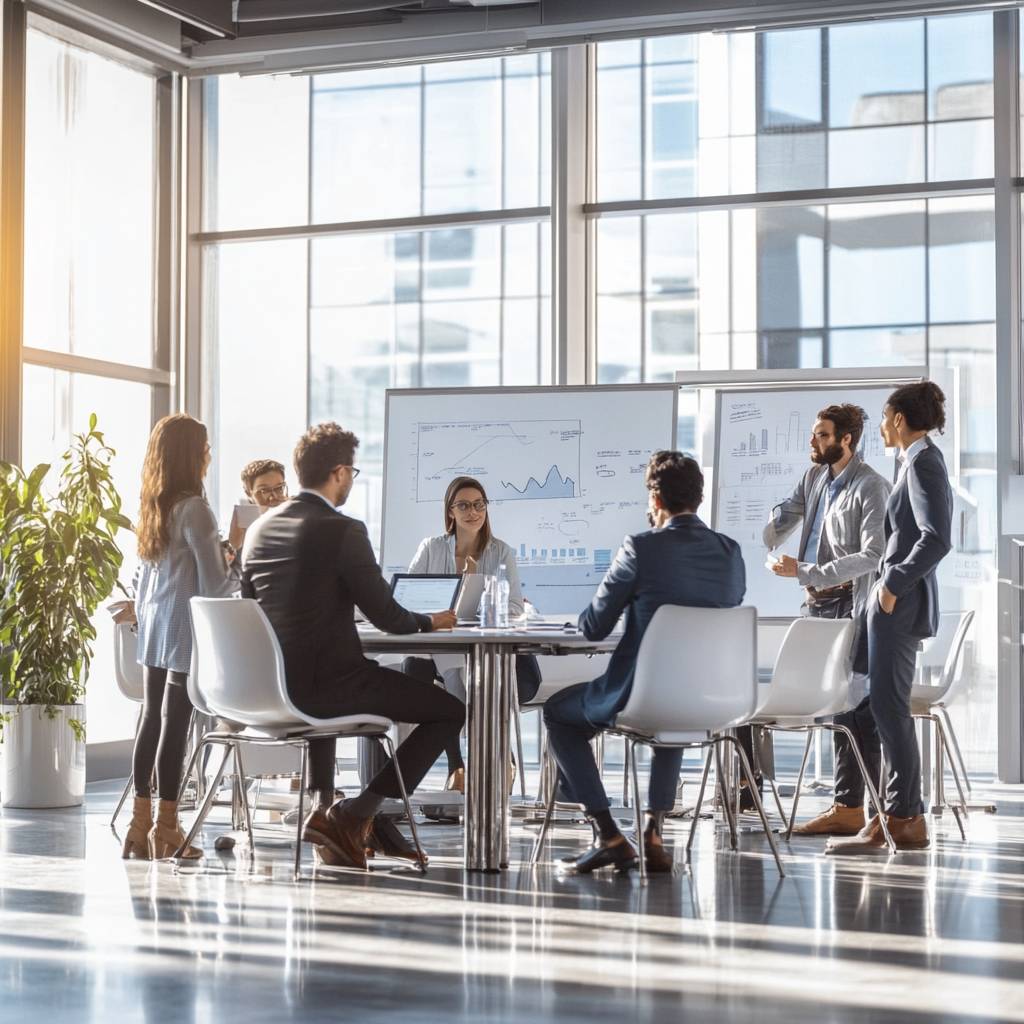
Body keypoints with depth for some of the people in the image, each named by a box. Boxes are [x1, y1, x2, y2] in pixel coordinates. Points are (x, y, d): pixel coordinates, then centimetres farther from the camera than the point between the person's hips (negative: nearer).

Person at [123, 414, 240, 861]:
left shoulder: (152, 507, 10)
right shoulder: (193, 509, -14)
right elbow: (216, 585, -13)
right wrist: (239, 563, 4)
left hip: (153, 628, 8)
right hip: (184, 629, -8)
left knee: (151, 721, 11)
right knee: (174, 724, -4)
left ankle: (141, 824, 15)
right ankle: (166, 827, 0)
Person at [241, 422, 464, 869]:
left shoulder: (259, 529, 7)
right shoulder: (344, 531, -14)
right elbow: (387, 617, -12)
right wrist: (429, 622, 11)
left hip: (269, 689, 8)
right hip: (328, 682, -8)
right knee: (450, 710, 1)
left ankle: (321, 806, 28)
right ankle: (354, 815, -1)